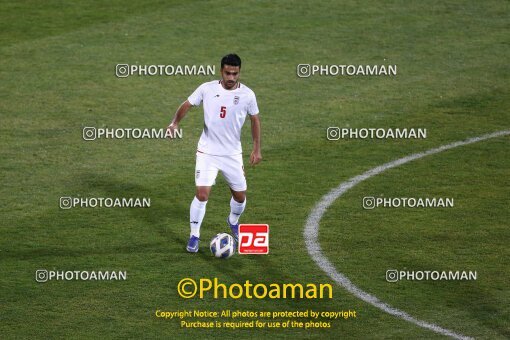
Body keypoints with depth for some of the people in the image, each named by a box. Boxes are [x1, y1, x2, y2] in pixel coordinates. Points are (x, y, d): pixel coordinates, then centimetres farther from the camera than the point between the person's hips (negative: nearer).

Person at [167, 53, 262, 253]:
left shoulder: (247, 95, -6)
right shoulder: (207, 89, -8)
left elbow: (255, 120, 7)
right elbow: (187, 105, 1)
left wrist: (257, 149, 3)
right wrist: (175, 122, -18)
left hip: (232, 154, 2)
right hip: (207, 152, -2)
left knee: (240, 195, 10)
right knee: (202, 194, -13)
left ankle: (233, 222, 43)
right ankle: (194, 236, 3)